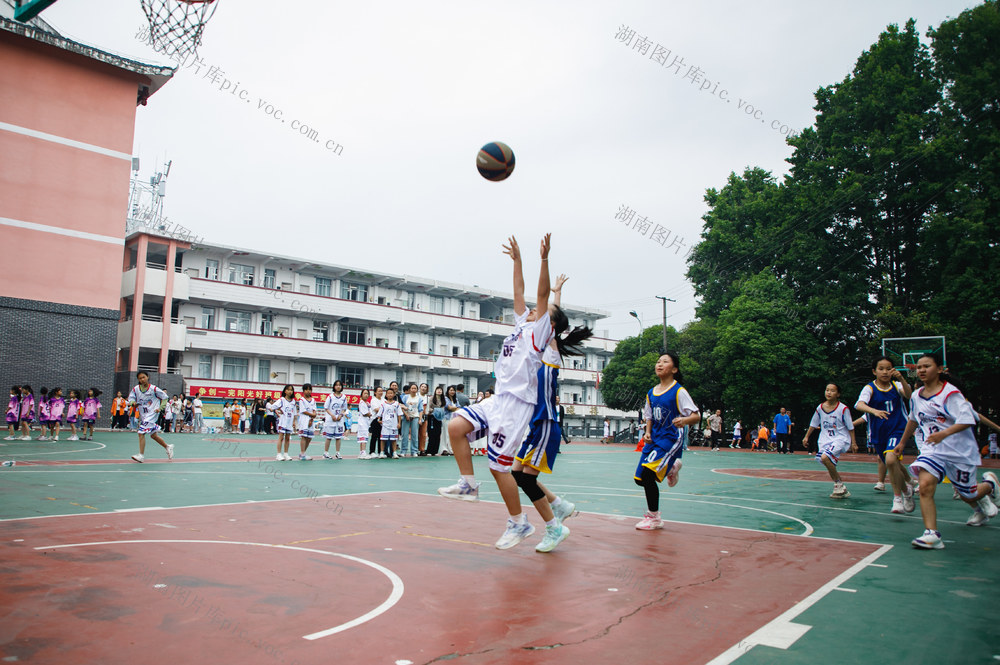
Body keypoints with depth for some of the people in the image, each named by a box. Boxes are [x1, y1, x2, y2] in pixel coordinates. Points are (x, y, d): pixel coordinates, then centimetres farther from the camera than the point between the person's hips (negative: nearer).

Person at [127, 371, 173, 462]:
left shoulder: (153, 388, -10)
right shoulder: (135, 389, 0)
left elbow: (164, 397, 0)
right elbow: (131, 398, 9)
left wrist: (160, 408, -10)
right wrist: (133, 402, -14)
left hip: (152, 414, -6)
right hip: (143, 415, 6)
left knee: (141, 433, -16)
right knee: (153, 435, 16)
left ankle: (141, 455, -11)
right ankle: (168, 447, 35)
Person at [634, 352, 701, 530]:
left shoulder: (678, 391, -10)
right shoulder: (651, 393, 8)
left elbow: (697, 416, -15)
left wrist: (684, 420, -36)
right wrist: (647, 433, 1)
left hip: (671, 439, -7)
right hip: (654, 439, 7)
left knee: (648, 474, -20)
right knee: (639, 479, 5)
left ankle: (653, 518, -3)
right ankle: (671, 468, 31)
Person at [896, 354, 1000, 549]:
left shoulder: (951, 393, -15)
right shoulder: (916, 396, 4)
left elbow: (967, 420, -23)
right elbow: (913, 420, 22)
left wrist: (944, 434, -38)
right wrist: (902, 442, 30)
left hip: (961, 451, -4)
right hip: (933, 450, 4)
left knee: (968, 495, 12)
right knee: (925, 486, -20)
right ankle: (932, 534, -17)